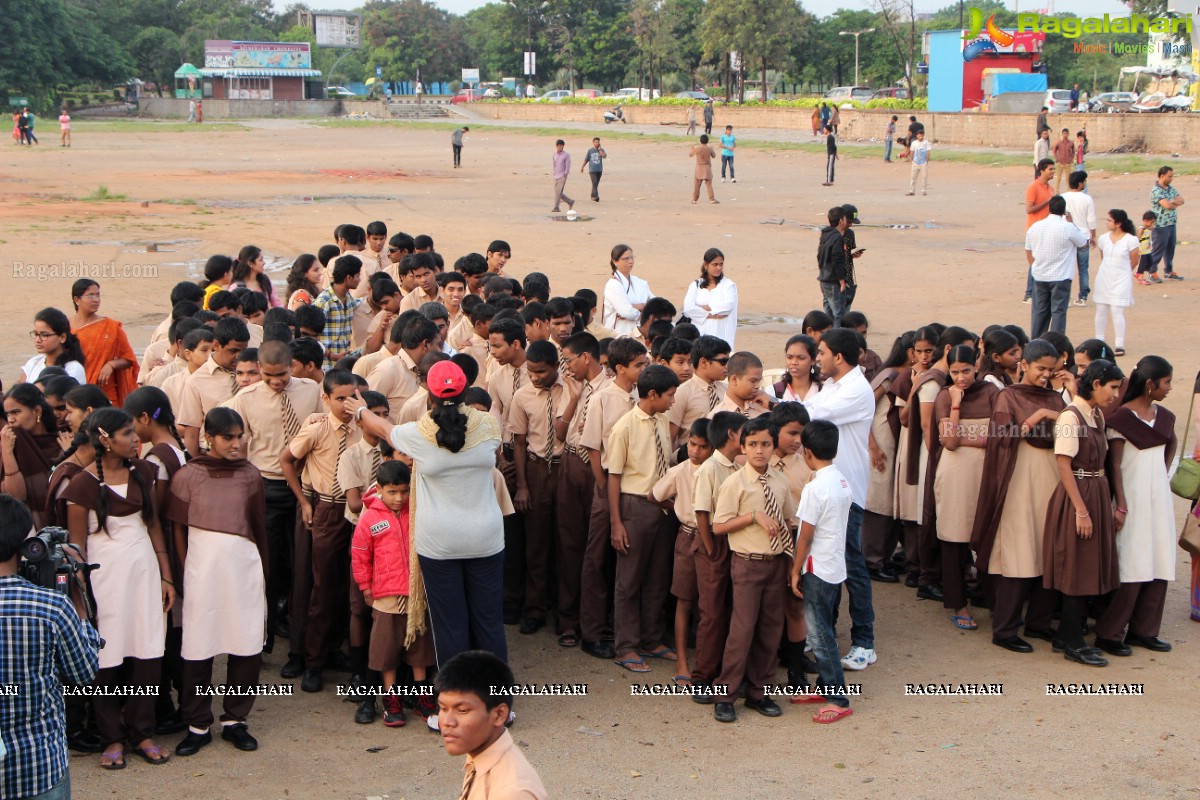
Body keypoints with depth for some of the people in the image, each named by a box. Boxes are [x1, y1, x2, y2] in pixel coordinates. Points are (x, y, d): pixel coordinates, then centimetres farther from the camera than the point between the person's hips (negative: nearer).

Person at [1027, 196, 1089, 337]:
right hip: (1060, 277, -4)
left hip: (1039, 277, 4)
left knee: (1039, 311, 12)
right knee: (1058, 311, 1)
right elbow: (1084, 243, 3)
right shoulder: (1068, 228, -12)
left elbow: (1028, 252, 8)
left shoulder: (1034, 226, 1)